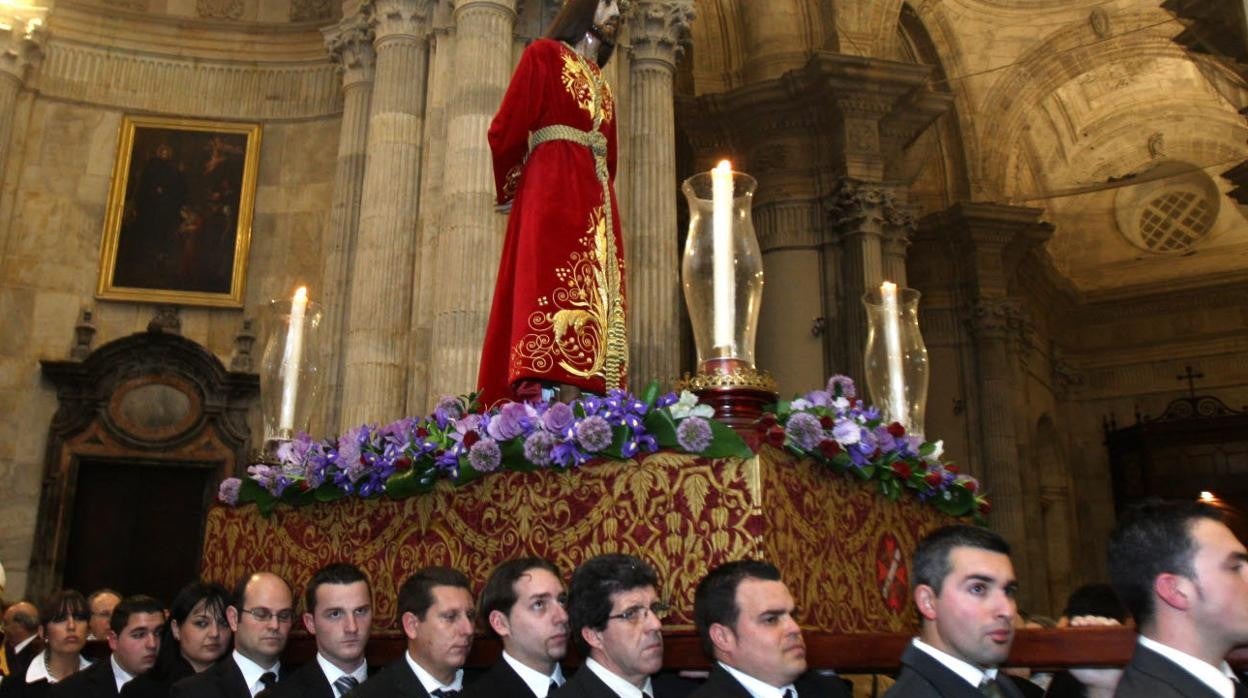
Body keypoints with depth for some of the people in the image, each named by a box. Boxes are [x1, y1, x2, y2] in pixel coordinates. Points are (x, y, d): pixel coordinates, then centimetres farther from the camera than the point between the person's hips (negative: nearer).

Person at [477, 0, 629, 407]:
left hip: (596, 201, 7)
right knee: (551, 293, -20)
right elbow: (507, 128, 0)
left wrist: (604, 201, 15)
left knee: (592, 297, -7)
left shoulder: (601, 83, 28)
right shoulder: (544, 54, 9)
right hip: (552, 191, -6)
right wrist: (512, 189, 7)